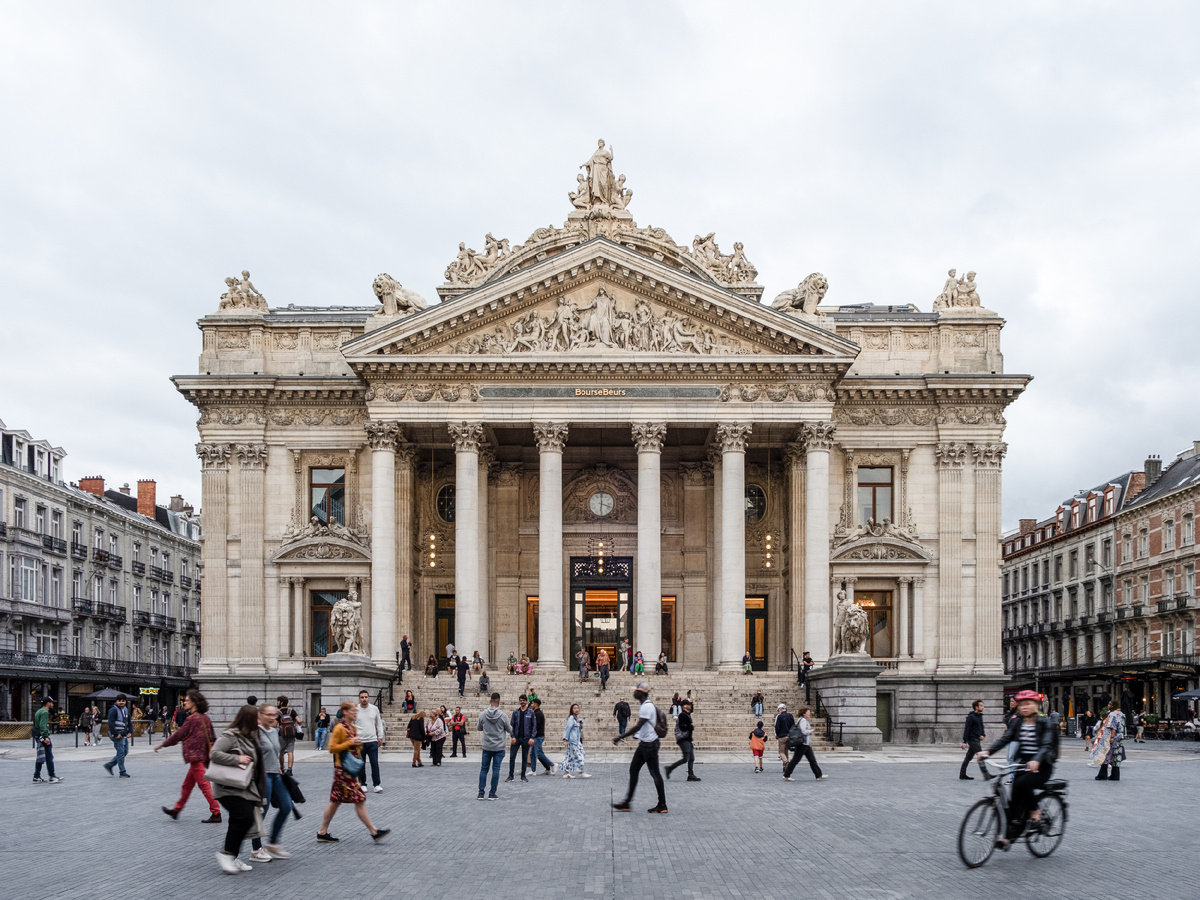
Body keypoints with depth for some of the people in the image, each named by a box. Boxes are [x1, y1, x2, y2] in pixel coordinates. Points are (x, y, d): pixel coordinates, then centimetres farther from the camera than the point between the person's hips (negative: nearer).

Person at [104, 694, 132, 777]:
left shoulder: (126, 710, 15)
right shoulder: (113, 710, -11)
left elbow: (129, 722, 22)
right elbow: (111, 723, -17)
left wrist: (129, 732, 7)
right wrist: (116, 734, -20)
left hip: (124, 735, 9)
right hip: (117, 736, -9)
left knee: (125, 752, 12)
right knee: (121, 753, -6)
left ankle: (109, 765, 23)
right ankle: (122, 772, -1)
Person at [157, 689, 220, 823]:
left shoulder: (192, 718, -14)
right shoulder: (205, 718, 11)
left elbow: (178, 735, -8)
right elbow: (212, 737, 15)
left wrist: (162, 745, 4)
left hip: (196, 756, -9)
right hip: (203, 755, 9)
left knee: (204, 785, -7)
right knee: (187, 785, 19)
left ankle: (216, 814, -8)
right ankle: (176, 809, 31)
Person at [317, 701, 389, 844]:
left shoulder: (353, 728, 14)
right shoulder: (339, 728, -13)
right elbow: (332, 748, -16)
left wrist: (358, 744, 6)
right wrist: (350, 743, -19)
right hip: (343, 769, -9)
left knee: (336, 802, 12)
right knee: (359, 800, -7)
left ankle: (322, 833, 17)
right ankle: (374, 832, -4)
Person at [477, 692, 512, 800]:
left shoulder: (482, 715, -6)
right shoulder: (503, 716, -11)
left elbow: (479, 728, 9)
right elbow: (510, 730, 1)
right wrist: (510, 725, 22)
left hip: (486, 747, 2)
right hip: (499, 747, -2)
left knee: (484, 769, 10)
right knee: (496, 770, 3)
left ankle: (481, 793, 8)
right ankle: (492, 793, 5)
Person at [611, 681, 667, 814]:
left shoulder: (647, 707, -19)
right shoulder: (645, 706, 13)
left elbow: (638, 726, -25)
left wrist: (621, 737, -24)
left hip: (649, 744, -10)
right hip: (644, 743, 10)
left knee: (655, 773, -3)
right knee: (633, 770, 9)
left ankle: (662, 805, 4)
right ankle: (627, 802, 13)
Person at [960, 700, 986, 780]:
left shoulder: (980, 716, 14)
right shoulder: (971, 716, -13)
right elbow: (966, 729, -15)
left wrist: (982, 735, 2)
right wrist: (964, 741, -18)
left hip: (977, 740, 9)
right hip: (973, 739, -9)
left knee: (969, 757, 10)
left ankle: (962, 774, 14)